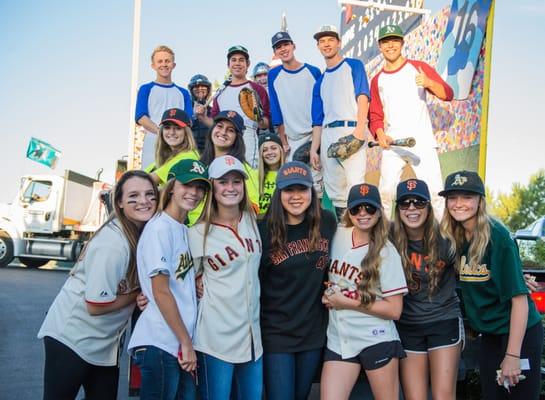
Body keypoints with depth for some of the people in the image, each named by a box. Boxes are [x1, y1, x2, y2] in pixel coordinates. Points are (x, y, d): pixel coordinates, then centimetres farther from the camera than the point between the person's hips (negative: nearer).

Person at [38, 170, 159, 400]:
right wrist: (139, 293, -14)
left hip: (105, 342, 8)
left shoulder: (145, 233, -3)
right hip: (72, 338, -8)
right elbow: (96, 306, -23)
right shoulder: (112, 245, -27)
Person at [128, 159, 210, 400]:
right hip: (160, 344, -8)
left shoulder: (185, 231, 14)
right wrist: (186, 342, -12)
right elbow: (160, 291, -14)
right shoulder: (159, 228, -10)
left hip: (182, 344, 8)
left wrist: (188, 343, 7)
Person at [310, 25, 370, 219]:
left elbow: (362, 97, -3)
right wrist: (314, 150, 10)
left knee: (355, 184, -17)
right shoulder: (321, 81, 24)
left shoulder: (354, 65, 11)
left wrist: (359, 129, -16)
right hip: (327, 134, 5)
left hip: (351, 130, -5)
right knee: (334, 189, 3)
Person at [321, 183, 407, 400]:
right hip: (338, 340, 3)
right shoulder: (337, 236, 2)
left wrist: (348, 302, -14)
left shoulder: (386, 252, -9)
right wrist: (327, 296, 1)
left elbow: (394, 310, -11)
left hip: (376, 340, -3)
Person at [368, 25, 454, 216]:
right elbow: (375, 115, 14)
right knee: (385, 193, -3)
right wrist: (380, 135, -7)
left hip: (422, 143, -2)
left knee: (435, 191, -9)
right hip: (392, 145, 2)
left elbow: (447, 94, 0)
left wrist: (428, 82, -20)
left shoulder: (418, 68, 7)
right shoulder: (377, 80, 15)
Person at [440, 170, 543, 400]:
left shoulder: (497, 236, -19)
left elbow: (519, 296, -20)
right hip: (490, 333, 6)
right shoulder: (454, 238, -1)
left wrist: (512, 354, -23)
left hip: (519, 332, -6)